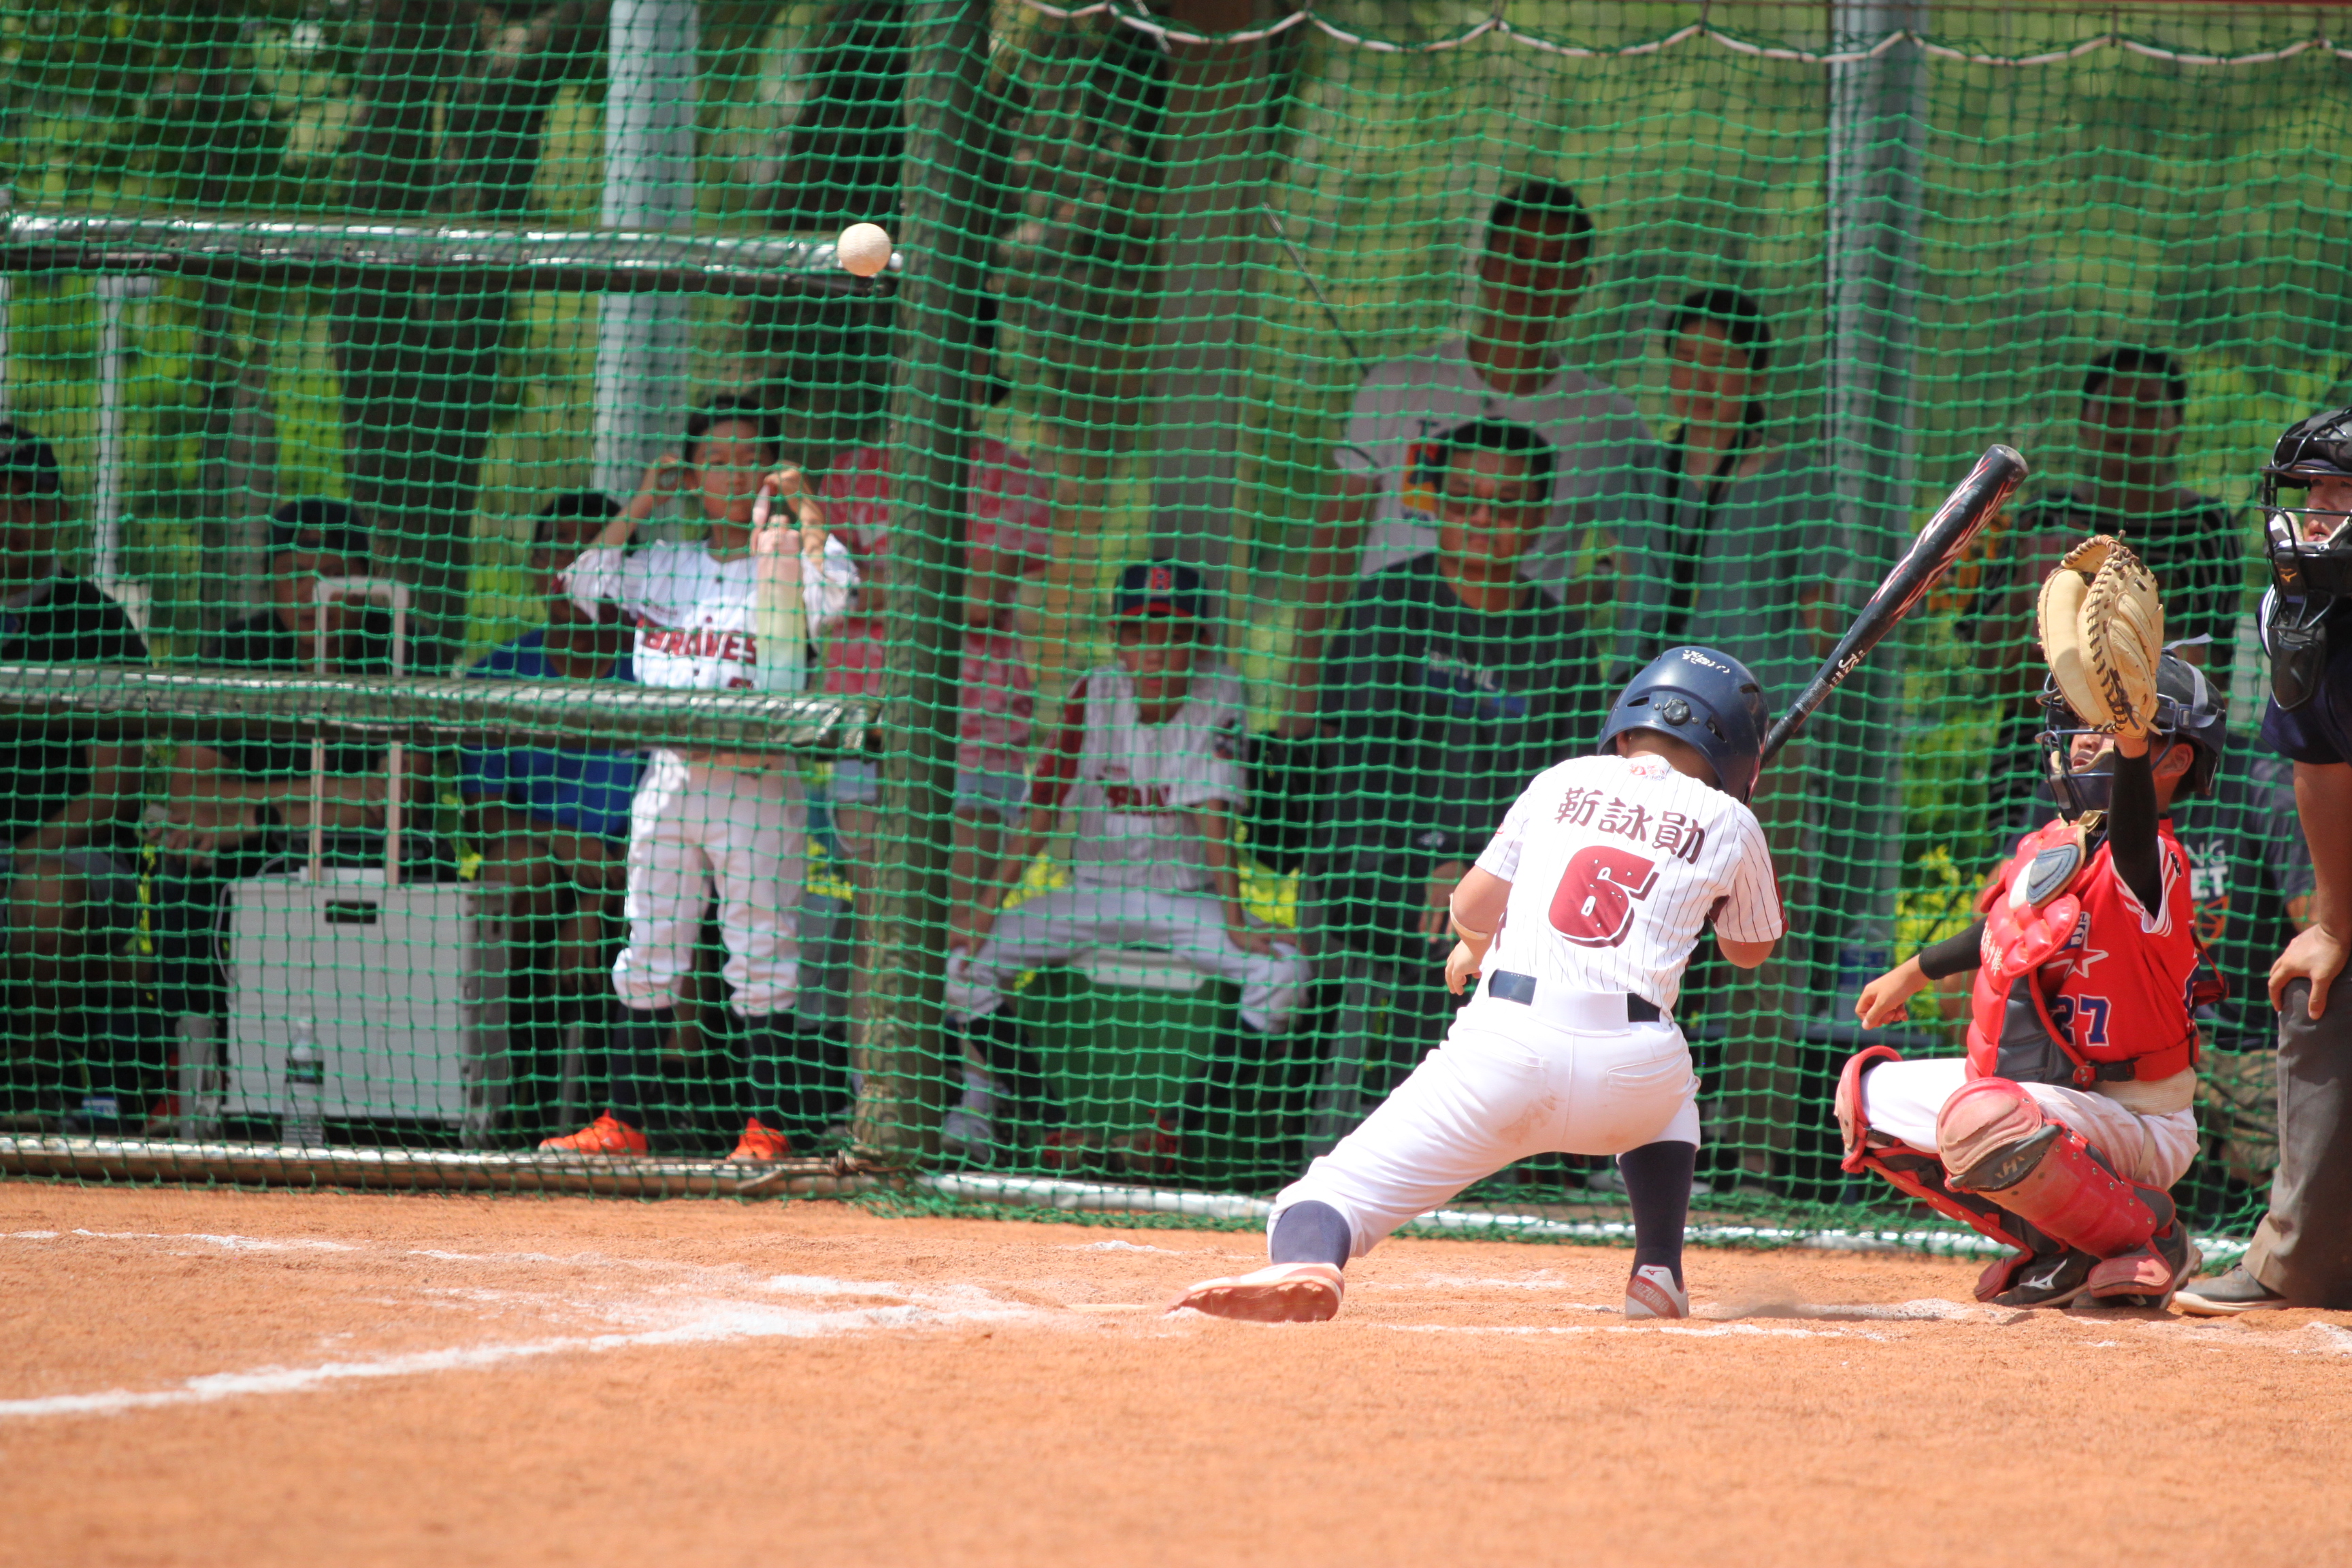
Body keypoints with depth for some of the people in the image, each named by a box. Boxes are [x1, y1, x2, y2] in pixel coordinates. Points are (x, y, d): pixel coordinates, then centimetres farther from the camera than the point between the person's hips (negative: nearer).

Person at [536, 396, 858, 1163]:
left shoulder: (786, 560, 1)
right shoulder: (666, 565, 14)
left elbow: (834, 589, -17)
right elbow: (586, 583, 5)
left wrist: (803, 503, -15)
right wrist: (641, 505, 6)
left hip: (755, 784, -4)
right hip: (670, 776, 5)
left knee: (762, 959, -3)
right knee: (648, 955, 7)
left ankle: (767, 1126, 0)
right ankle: (624, 1121, 12)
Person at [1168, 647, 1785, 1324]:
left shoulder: (1563, 782, 17)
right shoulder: (1728, 821, 15)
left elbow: (1470, 910, 20)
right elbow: (1751, 949, 32)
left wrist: (1477, 942, 43)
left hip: (1508, 1040, -1)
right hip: (1630, 1072, 1)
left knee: (1323, 1208, -2)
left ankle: (1305, 1264, -38)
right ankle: (1659, 1273, 24)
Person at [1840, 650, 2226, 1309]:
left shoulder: (2153, 865, -21)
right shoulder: (2048, 846, 5)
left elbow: (2133, 840, -47)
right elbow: (2009, 929, 25)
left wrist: (2131, 748, -66)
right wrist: (1916, 971, 38)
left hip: (2131, 1124, -9)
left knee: (1982, 1120, -38)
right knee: (1868, 1094, 11)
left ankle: (2151, 1239, -12)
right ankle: (2048, 1237, 8)